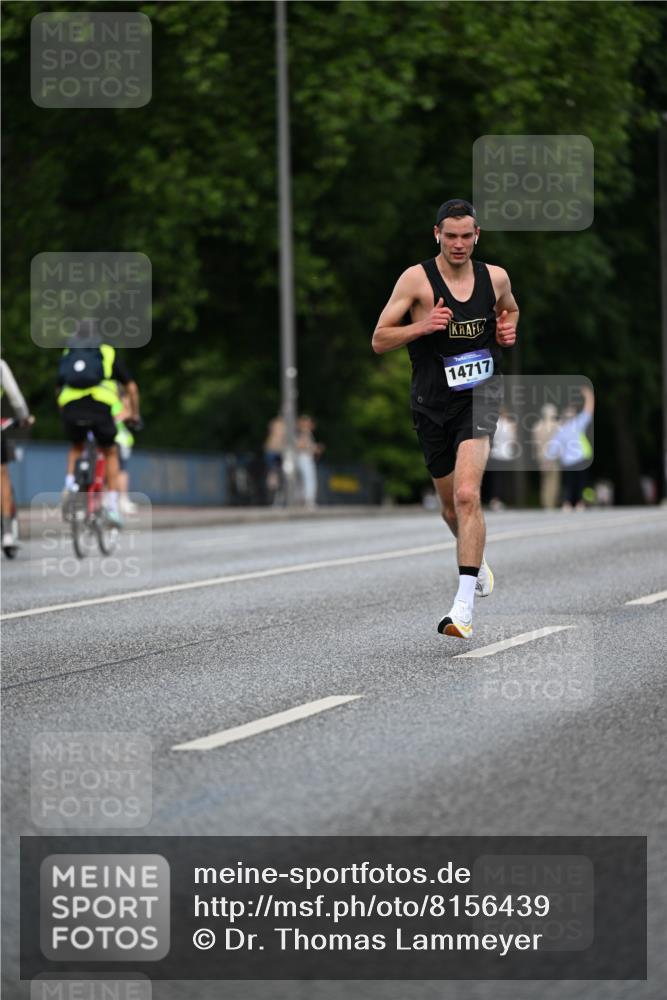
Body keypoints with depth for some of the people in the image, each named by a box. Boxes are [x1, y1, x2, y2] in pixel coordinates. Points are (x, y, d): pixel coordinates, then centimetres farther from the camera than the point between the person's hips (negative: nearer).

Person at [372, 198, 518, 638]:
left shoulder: (495, 277, 4)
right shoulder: (417, 279, -6)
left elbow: (511, 310, 27)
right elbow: (379, 340, -4)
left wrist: (509, 330, 5)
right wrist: (423, 325, -20)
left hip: (480, 396, -1)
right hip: (433, 403, 1)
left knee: (467, 496, -21)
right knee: (451, 505, 14)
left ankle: (465, 605, -24)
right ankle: (478, 558, 49)